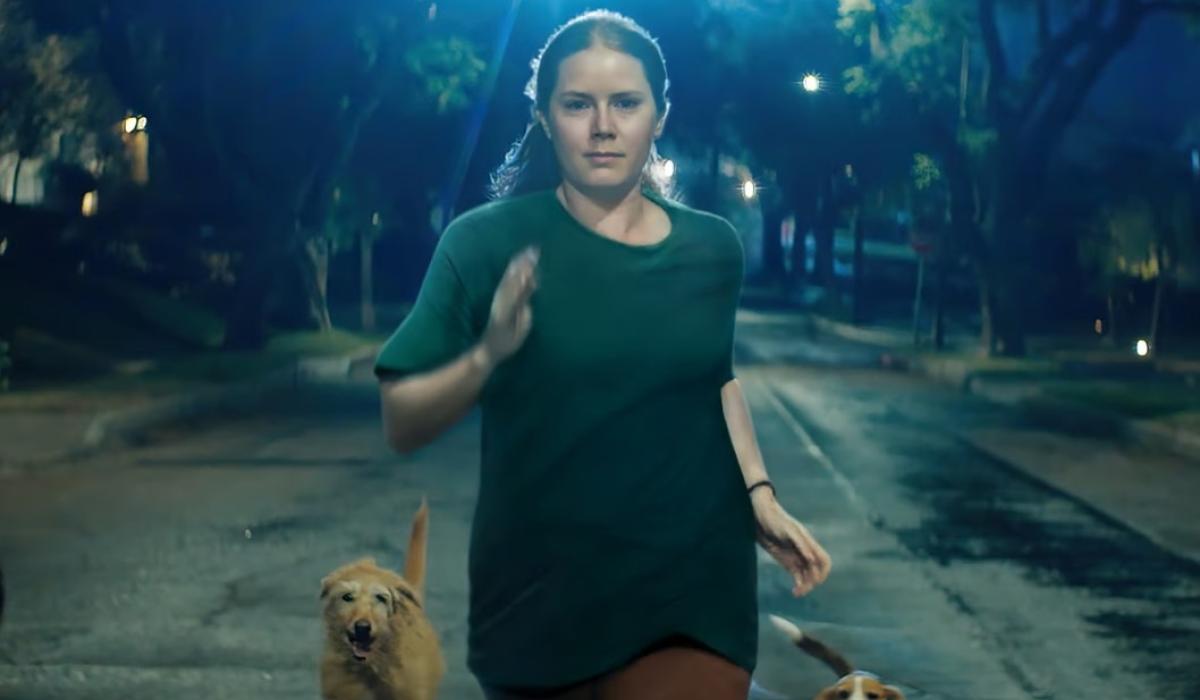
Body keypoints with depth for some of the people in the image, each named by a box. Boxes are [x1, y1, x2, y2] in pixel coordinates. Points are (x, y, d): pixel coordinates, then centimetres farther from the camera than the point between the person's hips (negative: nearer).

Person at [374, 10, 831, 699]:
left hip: (693, 592, 2)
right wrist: (487, 355, -28)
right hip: (539, 593, -2)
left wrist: (760, 496, 9)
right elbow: (402, 424, -11)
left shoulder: (713, 248, 2)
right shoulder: (489, 241, -9)